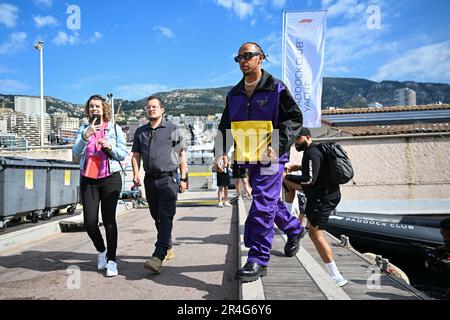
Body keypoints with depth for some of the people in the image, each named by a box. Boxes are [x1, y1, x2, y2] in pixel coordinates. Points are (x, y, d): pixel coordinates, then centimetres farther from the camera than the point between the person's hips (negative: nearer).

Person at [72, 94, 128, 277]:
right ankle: (101, 251, 28)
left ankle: (111, 260, 7)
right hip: (88, 180, 2)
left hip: (110, 178, -2)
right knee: (89, 222, 0)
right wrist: (86, 136, -18)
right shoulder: (83, 129, 9)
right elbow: (76, 154, -4)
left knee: (109, 220, -5)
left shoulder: (115, 129, 5)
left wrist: (110, 147, -16)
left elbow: (124, 154, 3)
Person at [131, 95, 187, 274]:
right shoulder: (140, 131, 14)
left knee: (166, 217, -13)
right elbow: (136, 155, 14)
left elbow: (181, 155, 3)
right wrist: (136, 174, -3)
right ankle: (168, 249, 27)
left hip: (168, 179, -5)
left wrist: (183, 178, -2)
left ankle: (158, 256, -19)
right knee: (157, 217, 12)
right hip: (150, 179, 5)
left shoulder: (172, 129, 3)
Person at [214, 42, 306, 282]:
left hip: (270, 157, -6)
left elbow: (295, 118, -4)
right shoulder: (234, 94, 13)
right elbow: (225, 127, 14)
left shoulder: (275, 88, -3)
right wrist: (221, 152, -1)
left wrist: (279, 146, -17)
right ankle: (294, 229, 43)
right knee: (269, 201, 18)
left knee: (263, 205, -11)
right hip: (249, 158, 6)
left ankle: (258, 261, -3)